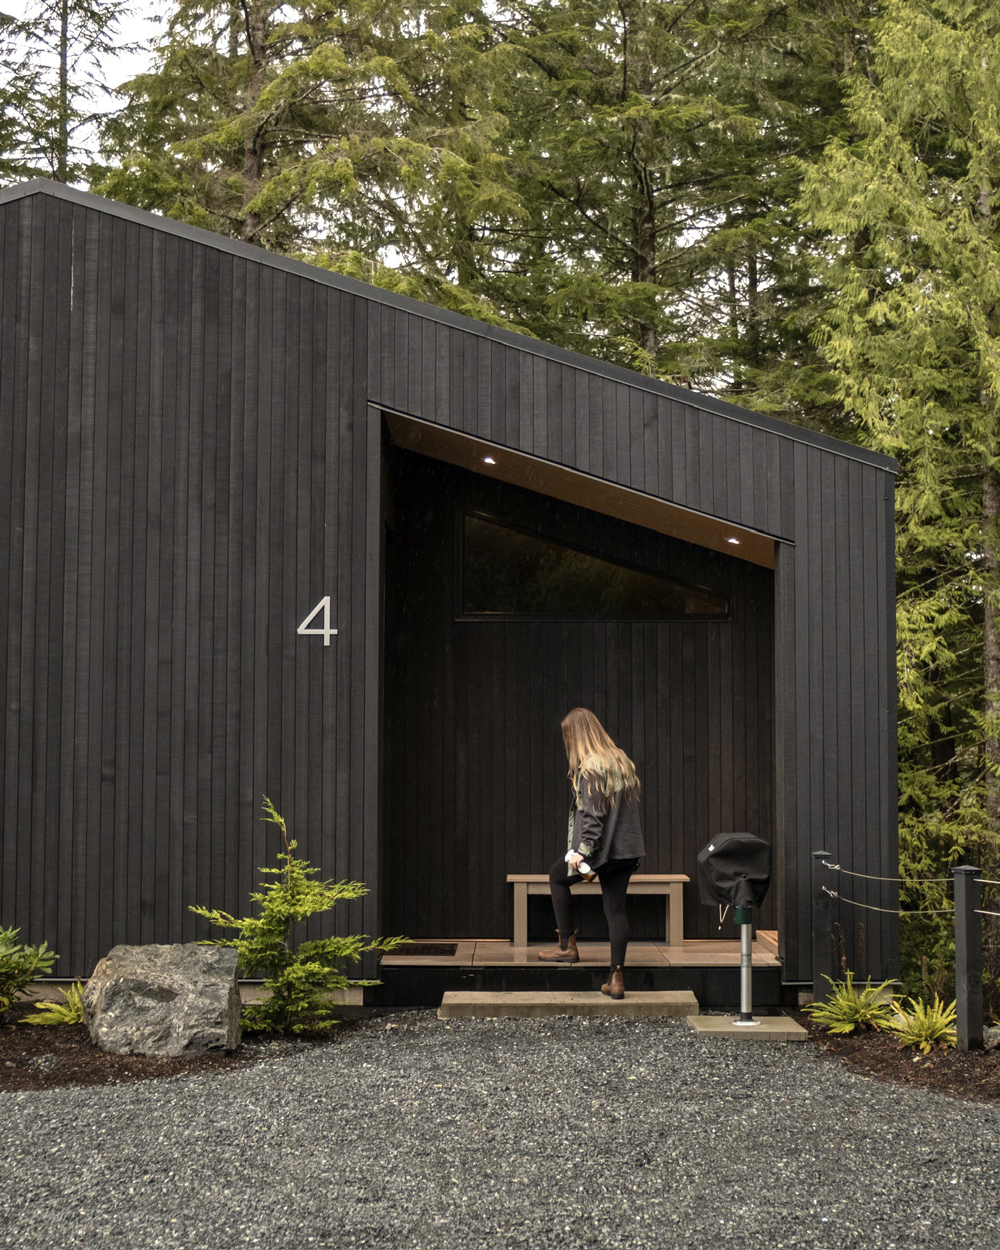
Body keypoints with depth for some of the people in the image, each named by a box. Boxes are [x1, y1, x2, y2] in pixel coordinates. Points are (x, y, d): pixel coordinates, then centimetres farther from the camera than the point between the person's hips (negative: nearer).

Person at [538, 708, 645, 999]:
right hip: (626, 849, 7)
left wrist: (582, 850, -20)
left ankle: (567, 945, 18)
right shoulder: (621, 761, 11)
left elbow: (593, 814, -20)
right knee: (616, 909, 8)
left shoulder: (589, 769, -13)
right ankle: (617, 978, 4)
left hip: (600, 849, -7)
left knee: (557, 876, 19)